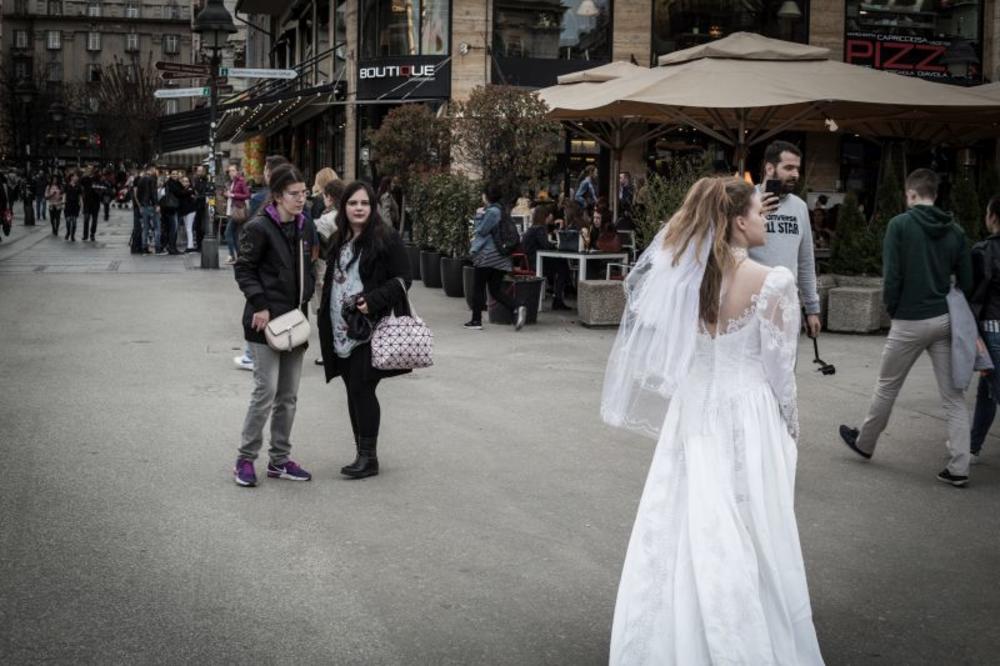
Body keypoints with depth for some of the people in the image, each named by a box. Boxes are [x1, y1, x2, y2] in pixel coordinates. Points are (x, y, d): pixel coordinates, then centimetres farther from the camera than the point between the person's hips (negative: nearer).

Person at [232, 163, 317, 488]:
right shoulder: (258, 228, -10)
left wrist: (304, 306, 8)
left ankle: (280, 460, 19)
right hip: (267, 321, -7)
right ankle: (245, 459, 6)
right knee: (266, 392, -8)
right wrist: (259, 305, -17)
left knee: (288, 396, 10)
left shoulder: (302, 227, 11)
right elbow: (244, 269, -9)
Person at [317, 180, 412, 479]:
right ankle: (361, 452, 18)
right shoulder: (339, 240, 14)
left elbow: (402, 279, -9)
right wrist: (325, 317, 15)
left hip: (371, 328, -7)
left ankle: (369, 457, 0)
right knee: (353, 390, 10)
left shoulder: (386, 238, -7)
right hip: (341, 330, 7)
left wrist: (372, 301, -22)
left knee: (362, 388, -9)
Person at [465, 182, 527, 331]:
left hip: (487, 255, -8)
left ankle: (476, 320, 9)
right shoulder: (500, 211, 12)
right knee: (496, 290, 8)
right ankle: (516, 309, -12)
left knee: (478, 288, 4)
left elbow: (482, 232, -13)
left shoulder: (491, 212, -15)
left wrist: (474, 249, -1)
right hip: (501, 257, 8)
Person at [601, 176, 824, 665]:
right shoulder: (773, 282, -15)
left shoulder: (682, 274, -5)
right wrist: (789, 428, 4)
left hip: (692, 414, 4)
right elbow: (779, 370, -8)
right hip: (747, 416, -4)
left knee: (685, 530, 12)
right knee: (747, 538, 8)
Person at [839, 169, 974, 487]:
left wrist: (892, 309, 2)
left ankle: (864, 443, 33)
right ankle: (959, 467, 4)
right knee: (953, 396, 6)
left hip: (910, 321, -4)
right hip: (945, 320, 4)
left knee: (887, 387, 15)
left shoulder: (900, 225, -9)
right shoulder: (955, 231, 4)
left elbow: (891, 276, -14)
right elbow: (967, 281, 4)